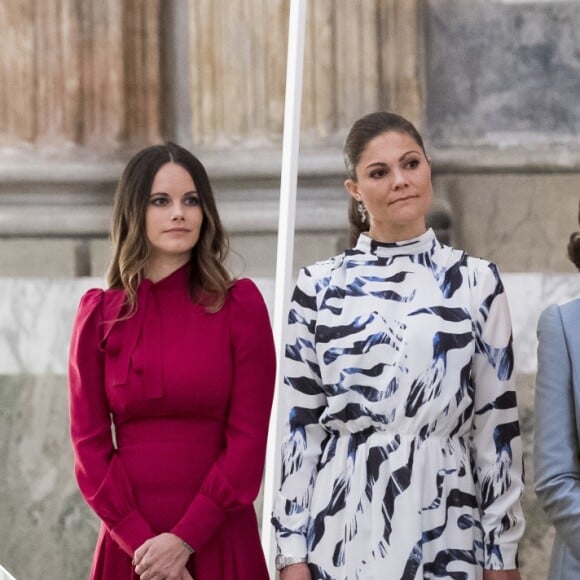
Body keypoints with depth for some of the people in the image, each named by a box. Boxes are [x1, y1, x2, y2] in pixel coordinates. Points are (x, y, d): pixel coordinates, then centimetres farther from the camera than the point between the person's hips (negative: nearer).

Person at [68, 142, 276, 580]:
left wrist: (185, 539, -13)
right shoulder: (100, 313, 2)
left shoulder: (240, 304, -2)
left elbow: (248, 438, -6)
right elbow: (90, 444, 1)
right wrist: (140, 540, -11)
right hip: (129, 543, 1)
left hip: (219, 539, -1)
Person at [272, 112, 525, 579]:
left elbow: (497, 423, 4)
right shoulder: (319, 287, 3)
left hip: (444, 528, 0)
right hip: (343, 528, 0)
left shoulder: (476, 282, 3)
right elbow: (299, 425, 3)